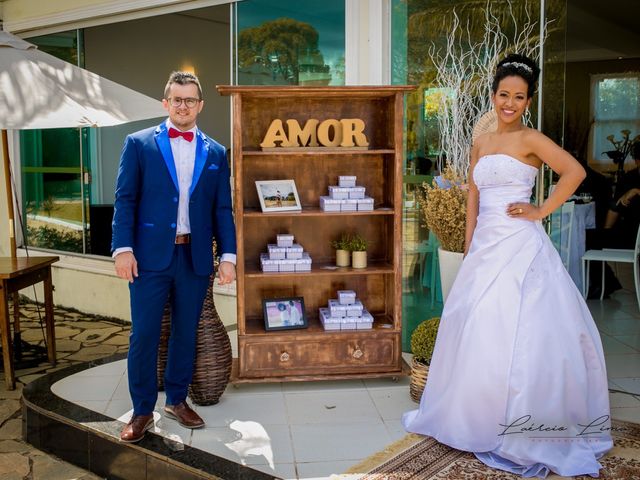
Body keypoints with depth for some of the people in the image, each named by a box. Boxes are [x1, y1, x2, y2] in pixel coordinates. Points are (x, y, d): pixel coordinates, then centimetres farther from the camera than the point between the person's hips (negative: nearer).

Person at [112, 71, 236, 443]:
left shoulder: (215, 152, 9)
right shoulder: (139, 144, 2)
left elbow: (223, 209, 7)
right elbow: (125, 200, -2)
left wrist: (228, 256, -1)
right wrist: (123, 249, -11)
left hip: (196, 257, 3)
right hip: (150, 256, -2)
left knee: (186, 332, 12)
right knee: (144, 335, 2)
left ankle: (177, 400, 28)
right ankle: (143, 412, 16)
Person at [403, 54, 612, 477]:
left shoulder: (530, 140, -4)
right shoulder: (481, 143, 15)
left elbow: (575, 171, -17)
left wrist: (541, 211, -14)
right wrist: (469, 248, 11)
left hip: (519, 247, -7)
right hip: (485, 246, 7)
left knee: (513, 331, -5)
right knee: (476, 330, 10)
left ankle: (519, 429, 9)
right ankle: (478, 415, 25)